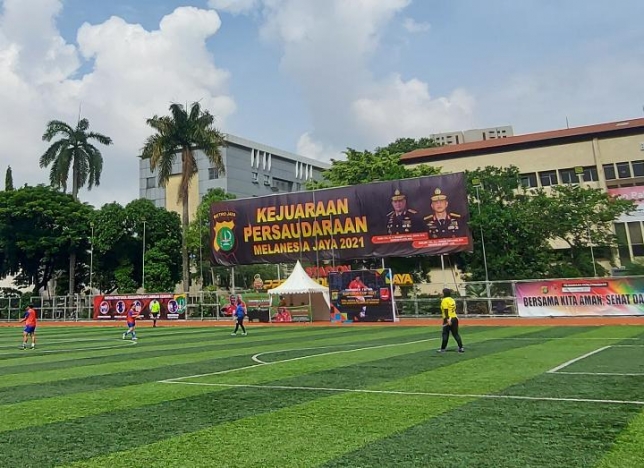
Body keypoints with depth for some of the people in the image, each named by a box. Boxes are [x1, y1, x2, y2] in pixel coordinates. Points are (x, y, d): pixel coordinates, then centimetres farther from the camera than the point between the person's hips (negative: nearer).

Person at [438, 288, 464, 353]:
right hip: (455, 318, 7)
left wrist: (447, 319, -23)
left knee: (445, 334, 0)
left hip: (448, 319, -7)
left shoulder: (444, 300, -10)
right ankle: (461, 348, 5)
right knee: (456, 334, 10)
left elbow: (446, 310, -18)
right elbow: (454, 309, 15)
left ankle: (443, 349, 5)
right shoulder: (452, 300, 14)